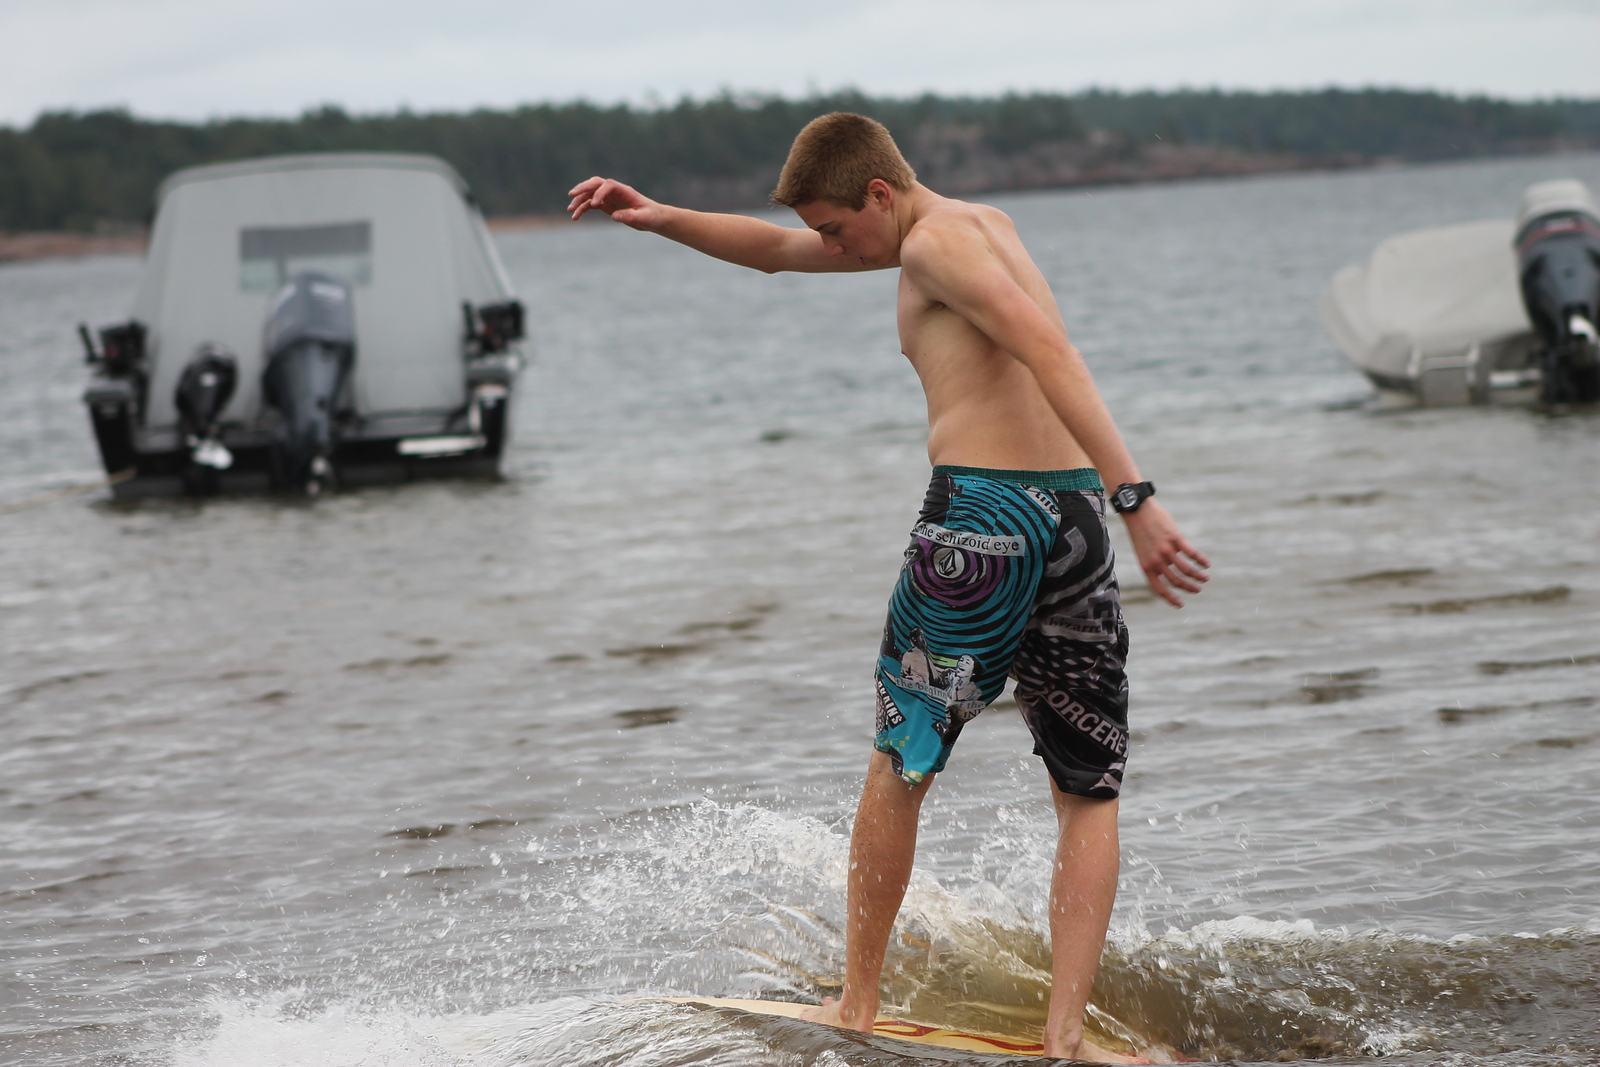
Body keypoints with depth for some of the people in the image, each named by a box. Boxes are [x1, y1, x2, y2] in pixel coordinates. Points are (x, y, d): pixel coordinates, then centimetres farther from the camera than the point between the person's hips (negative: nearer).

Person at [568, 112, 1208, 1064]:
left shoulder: (936, 243, -4)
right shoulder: (980, 225, 23)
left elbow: (1051, 352, -20)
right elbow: (774, 251, 32)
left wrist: (1136, 497, -29)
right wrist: (662, 219, 24)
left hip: (978, 512, -7)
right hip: (1074, 516, 7)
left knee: (900, 767, 11)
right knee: (1091, 797, 8)